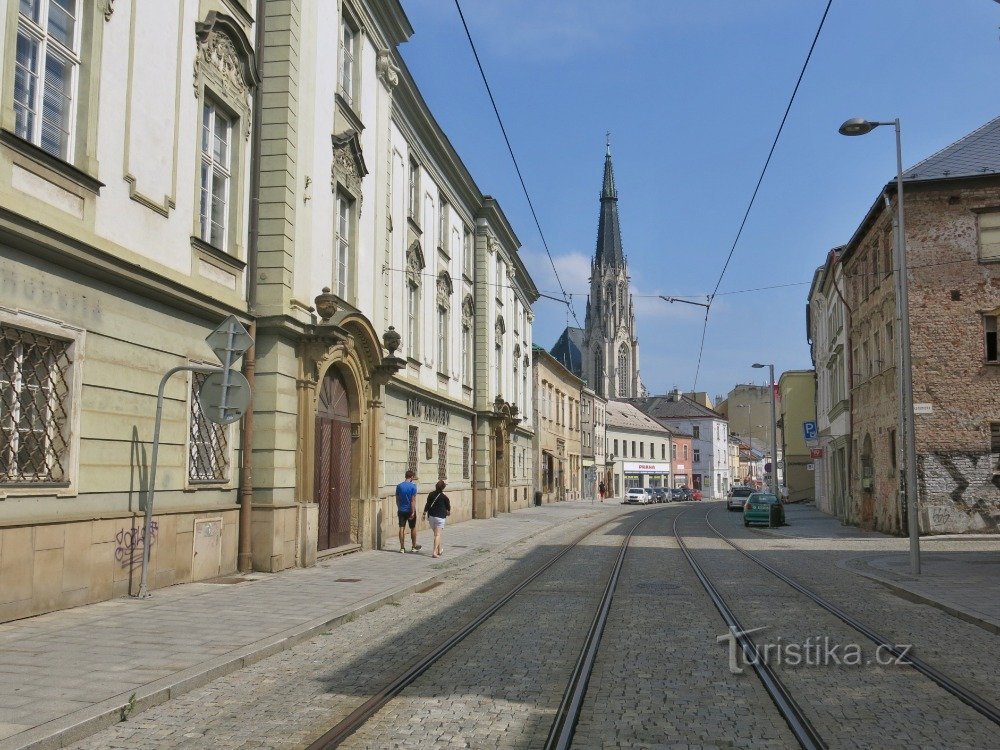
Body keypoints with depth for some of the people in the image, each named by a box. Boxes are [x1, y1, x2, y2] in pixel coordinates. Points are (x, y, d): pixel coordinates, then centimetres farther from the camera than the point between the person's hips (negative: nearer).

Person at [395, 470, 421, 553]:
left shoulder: (399, 486, 1)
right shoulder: (413, 486, -12)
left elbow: (397, 499, 8)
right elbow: (413, 500, -15)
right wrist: (413, 512, -15)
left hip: (401, 511, 3)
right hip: (410, 510, -3)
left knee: (402, 528, 4)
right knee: (413, 528, 12)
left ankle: (402, 547, 3)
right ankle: (414, 546, 22)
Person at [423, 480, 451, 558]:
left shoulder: (431, 494, 0)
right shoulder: (444, 496, -8)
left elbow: (427, 504, 1)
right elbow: (448, 506, 6)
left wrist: (425, 513, 11)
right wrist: (448, 512, 26)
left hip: (431, 516, 4)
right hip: (440, 517, -4)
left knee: (436, 533, 19)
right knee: (437, 534, -6)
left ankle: (439, 550, 29)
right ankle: (435, 552, -17)